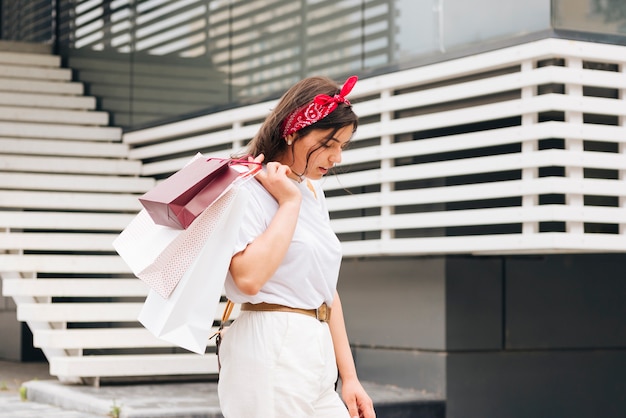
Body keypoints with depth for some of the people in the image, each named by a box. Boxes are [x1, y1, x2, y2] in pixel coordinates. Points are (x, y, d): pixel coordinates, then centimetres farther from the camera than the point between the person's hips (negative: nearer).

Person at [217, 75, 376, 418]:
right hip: (271, 359, -8)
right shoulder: (249, 188, -8)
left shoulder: (313, 193, 17)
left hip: (316, 360, 8)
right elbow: (249, 277, -24)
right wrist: (289, 202, -13)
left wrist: (349, 377, 14)